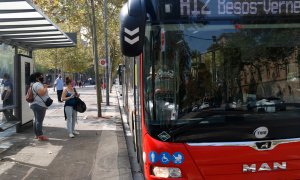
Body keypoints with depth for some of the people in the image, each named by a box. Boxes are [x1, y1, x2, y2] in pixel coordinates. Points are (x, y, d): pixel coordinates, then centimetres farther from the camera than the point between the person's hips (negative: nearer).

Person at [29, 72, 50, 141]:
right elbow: (41, 92, -28)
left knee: (36, 120, 15)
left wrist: (44, 87, 15)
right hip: (39, 105, -11)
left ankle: (37, 134, 22)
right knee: (39, 120, -9)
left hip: (35, 104, 11)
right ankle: (40, 136, -7)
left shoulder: (34, 84, 18)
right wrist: (45, 87, -13)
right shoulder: (38, 84, -16)